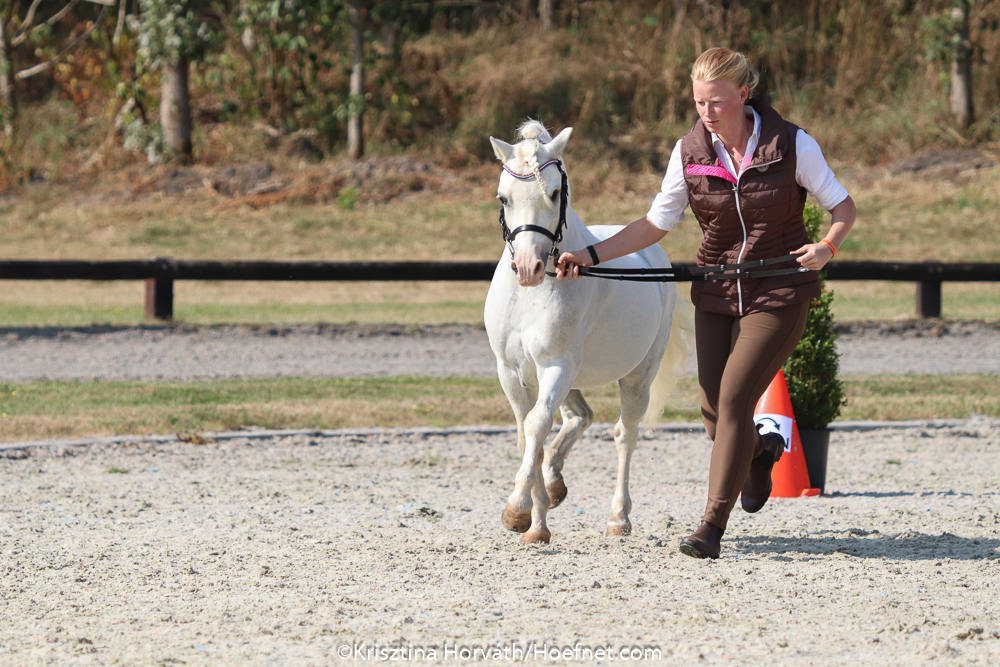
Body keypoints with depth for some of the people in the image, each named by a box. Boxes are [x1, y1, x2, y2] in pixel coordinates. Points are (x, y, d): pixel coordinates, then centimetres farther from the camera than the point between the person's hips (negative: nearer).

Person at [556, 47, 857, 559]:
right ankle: (761, 451, 40)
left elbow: (843, 207, -4)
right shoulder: (690, 153, -4)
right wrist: (591, 255, -6)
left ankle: (713, 524, -8)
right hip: (717, 294, 4)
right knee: (715, 413, 3)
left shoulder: (793, 145, -13)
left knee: (734, 397, -16)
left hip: (779, 293, -4)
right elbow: (655, 225, 4)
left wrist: (828, 246, -24)